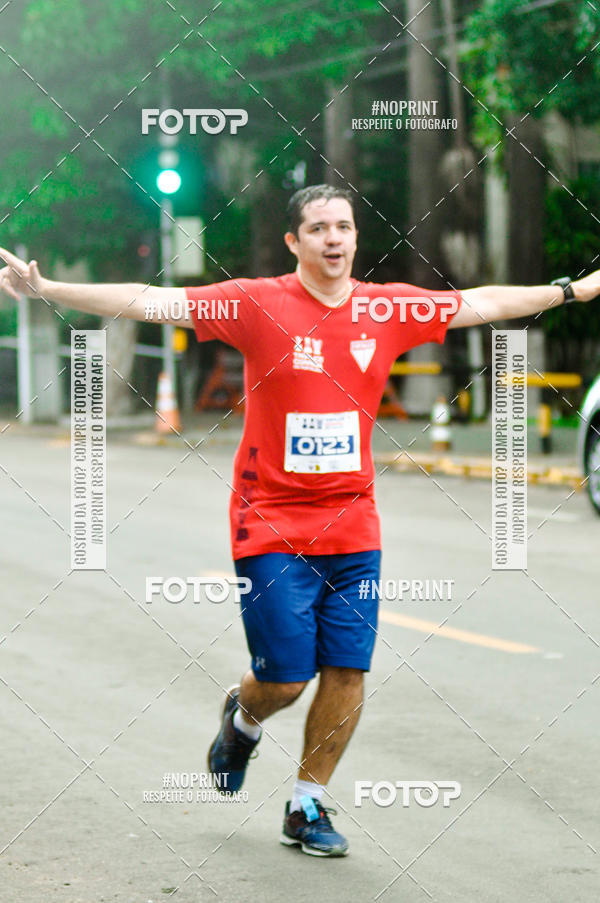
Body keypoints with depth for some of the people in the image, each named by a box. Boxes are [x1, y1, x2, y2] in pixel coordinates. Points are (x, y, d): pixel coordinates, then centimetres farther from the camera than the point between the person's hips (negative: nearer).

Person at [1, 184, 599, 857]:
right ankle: (244, 719, 33)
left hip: (352, 528, 4)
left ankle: (307, 807, 19)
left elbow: (483, 303, 15)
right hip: (272, 526, -3)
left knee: (347, 672, 0)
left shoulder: (390, 308, 3)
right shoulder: (258, 304, -7)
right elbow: (148, 302, -10)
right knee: (284, 679, -5)